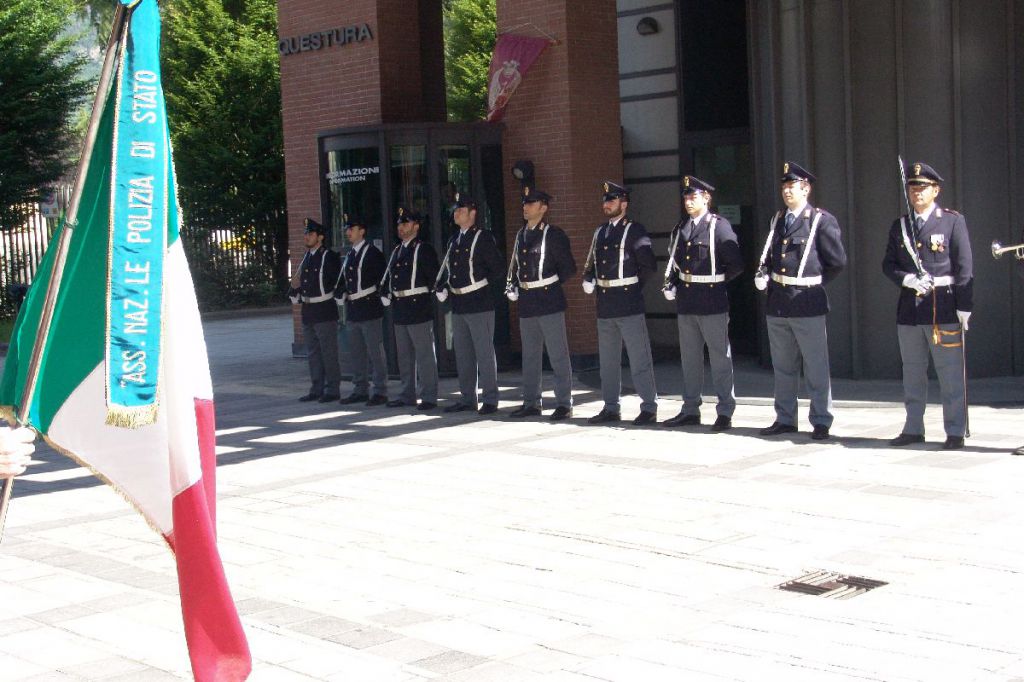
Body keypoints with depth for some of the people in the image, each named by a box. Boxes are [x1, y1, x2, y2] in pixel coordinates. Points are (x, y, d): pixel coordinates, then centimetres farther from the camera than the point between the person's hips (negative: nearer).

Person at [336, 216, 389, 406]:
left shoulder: (372, 253, -6)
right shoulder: (349, 255, 17)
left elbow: (381, 278, -10)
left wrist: (377, 296, -12)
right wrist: (341, 295, 10)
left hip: (369, 308, -8)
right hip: (352, 310, 8)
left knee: (375, 352, -5)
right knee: (356, 353, 13)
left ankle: (380, 392, -1)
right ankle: (360, 390, 21)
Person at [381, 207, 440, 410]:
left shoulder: (424, 249, -7)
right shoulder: (397, 251, 16)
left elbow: (434, 277, -11)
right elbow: (388, 277, 22)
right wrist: (386, 294, 10)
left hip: (419, 308, -8)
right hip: (399, 310, 8)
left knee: (425, 354, -4)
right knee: (404, 355, 13)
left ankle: (429, 397, -1)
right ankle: (407, 395, 22)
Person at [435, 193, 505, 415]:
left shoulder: (483, 238, -7)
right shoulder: (453, 240, 15)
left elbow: (498, 270, -7)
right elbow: (447, 268, 20)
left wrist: (479, 284, -5)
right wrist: (441, 288, 4)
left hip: (479, 304, -8)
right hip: (458, 305, 8)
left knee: (484, 353, -3)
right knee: (462, 355, 12)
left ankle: (490, 400, 2)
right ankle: (467, 399, 21)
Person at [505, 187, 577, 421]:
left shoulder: (553, 235, -7)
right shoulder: (521, 235, 13)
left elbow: (569, 267, -5)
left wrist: (550, 285, -2)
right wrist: (512, 286, 7)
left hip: (549, 301, -7)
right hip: (526, 303, 7)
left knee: (558, 355, -3)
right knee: (530, 356, 13)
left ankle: (564, 404, 1)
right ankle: (531, 403, 21)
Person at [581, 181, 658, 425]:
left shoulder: (635, 231, -5)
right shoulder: (599, 233, 15)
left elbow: (648, 264, -8)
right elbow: (591, 263, 22)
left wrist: (633, 285, -1)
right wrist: (588, 280, 3)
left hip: (629, 305, -7)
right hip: (605, 305, 7)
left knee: (640, 359, -4)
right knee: (608, 360, 12)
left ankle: (649, 408, 1)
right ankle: (611, 408, 19)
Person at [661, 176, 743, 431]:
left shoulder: (719, 226, -8)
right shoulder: (680, 228, 11)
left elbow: (736, 264, -9)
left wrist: (716, 282, 0)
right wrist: (672, 284, 6)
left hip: (712, 302, -6)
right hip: (685, 302, 7)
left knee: (720, 358, -1)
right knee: (689, 359, 12)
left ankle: (725, 412, 5)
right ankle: (690, 410, 20)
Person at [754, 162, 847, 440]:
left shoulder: (822, 221, -4)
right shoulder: (777, 220, 14)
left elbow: (838, 261, -4)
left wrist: (815, 284, 1)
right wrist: (762, 274, 4)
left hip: (807, 304, -6)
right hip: (777, 303, 6)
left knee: (816, 369, 0)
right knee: (783, 368, 13)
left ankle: (821, 422, 8)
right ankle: (785, 419, 22)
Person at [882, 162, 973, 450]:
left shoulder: (953, 221, 0)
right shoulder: (899, 225, 12)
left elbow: (964, 267, -4)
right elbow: (888, 264, 10)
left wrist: (964, 306, -9)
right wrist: (907, 279, -10)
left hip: (943, 308, -4)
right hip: (909, 308, 4)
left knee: (950, 374, -1)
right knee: (912, 373, 11)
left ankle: (955, 432, 6)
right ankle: (913, 429, 20)